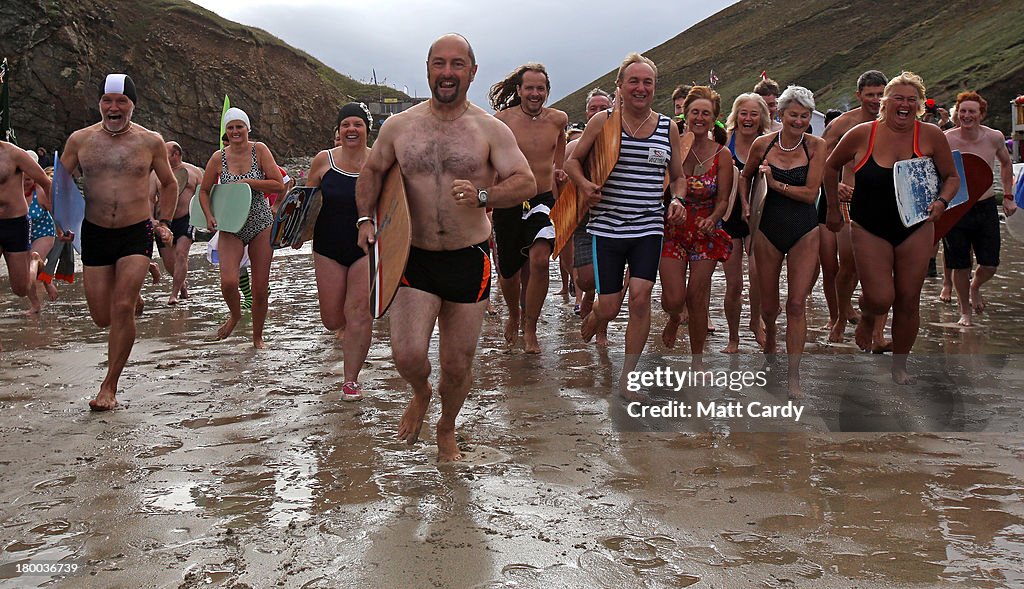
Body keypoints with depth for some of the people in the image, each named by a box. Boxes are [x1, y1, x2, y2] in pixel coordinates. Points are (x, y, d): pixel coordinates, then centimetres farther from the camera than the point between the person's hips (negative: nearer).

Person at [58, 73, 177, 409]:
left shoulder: (151, 142, 1)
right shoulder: (79, 140, 3)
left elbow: (169, 183, 16)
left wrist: (164, 222, 6)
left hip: (137, 233, -2)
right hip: (95, 233, 2)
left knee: (122, 309, -13)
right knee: (102, 317, 3)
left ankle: (109, 387, -1)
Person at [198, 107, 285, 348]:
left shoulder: (259, 150, -3)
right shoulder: (218, 158, 0)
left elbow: (279, 185, -9)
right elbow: (204, 191, 10)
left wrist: (247, 182, -16)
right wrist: (209, 217, -5)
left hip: (261, 224, 0)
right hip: (231, 227, 1)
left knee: (261, 288, 2)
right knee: (228, 282, -18)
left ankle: (257, 336, 23)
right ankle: (235, 315, 17)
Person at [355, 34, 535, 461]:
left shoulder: (491, 130, -3)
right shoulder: (399, 126, 2)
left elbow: (526, 183, -9)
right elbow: (372, 172, 17)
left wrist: (482, 195, -27)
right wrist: (366, 218, 1)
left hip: (469, 260, 0)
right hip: (415, 257, 1)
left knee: (458, 364, 8)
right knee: (407, 355, -13)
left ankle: (446, 430, 38)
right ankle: (420, 394, 26)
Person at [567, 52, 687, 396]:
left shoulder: (668, 128, 7)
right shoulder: (602, 122, -1)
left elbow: (678, 176, 18)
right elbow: (573, 160, 8)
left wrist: (677, 200, -4)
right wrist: (584, 184, -13)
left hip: (649, 228, 2)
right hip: (607, 226, -1)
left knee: (641, 297, -11)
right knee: (609, 309, -1)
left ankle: (627, 378, 4)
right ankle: (592, 318, 39)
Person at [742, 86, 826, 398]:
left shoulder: (816, 146, -6)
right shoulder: (762, 144, -1)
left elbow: (811, 193, -11)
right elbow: (745, 176, 17)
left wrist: (776, 184, -16)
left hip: (804, 232, -2)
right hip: (769, 230, 2)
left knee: (797, 304, -7)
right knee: (768, 306, 10)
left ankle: (794, 376, 0)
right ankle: (769, 342, 44)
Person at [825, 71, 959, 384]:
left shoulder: (931, 135, -6)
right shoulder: (862, 134, -8)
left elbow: (952, 177, 5)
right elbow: (831, 166, 7)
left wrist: (941, 201, -16)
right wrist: (833, 209, 9)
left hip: (916, 230, 2)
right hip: (870, 230, -1)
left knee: (908, 302, 6)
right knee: (880, 299, -11)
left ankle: (899, 366, 26)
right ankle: (867, 319, 29)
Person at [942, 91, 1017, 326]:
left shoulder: (994, 137, -3)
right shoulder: (946, 140, -11)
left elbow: (1006, 163, 17)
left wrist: (1008, 196, 14)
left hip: (986, 208, 2)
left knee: (990, 265, 1)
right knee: (960, 266, 3)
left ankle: (975, 287, 36)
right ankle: (965, 312, 24)